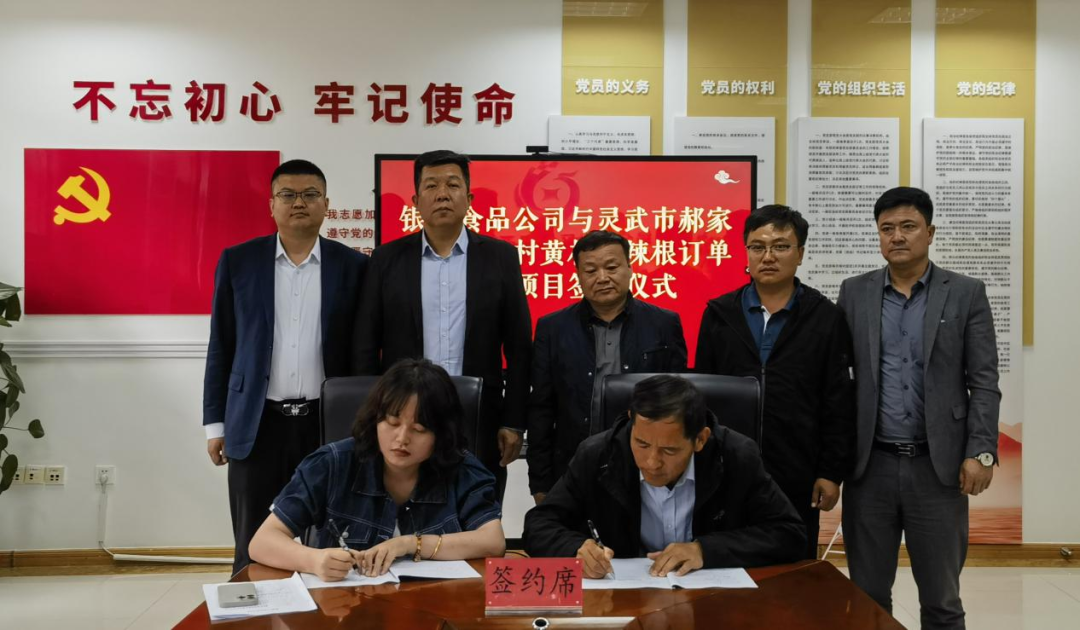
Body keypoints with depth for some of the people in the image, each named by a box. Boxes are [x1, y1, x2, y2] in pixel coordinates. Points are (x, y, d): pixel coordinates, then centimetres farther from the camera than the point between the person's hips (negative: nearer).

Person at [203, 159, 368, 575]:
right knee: (254, 547, 6)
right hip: (256, 425, 0)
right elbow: (221, 348, 6)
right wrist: (215, 423, 3)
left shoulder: (353, 266, 3)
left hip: (328, 424, 0)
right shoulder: (238, 261, 3)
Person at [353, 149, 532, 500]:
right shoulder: (387, 259, 4)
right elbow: (365, 347, 4)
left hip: (479, 425, 0)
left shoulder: (500, 257, 3)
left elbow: (518, 347, 3)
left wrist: (514, 422, -2)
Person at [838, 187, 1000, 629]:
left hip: (938, 466, -1)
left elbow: (984, 382, 0)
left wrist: (981, 452, -10)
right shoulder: (854, 293, 6)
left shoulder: (966, 294, 2)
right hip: (870, 465, 1)